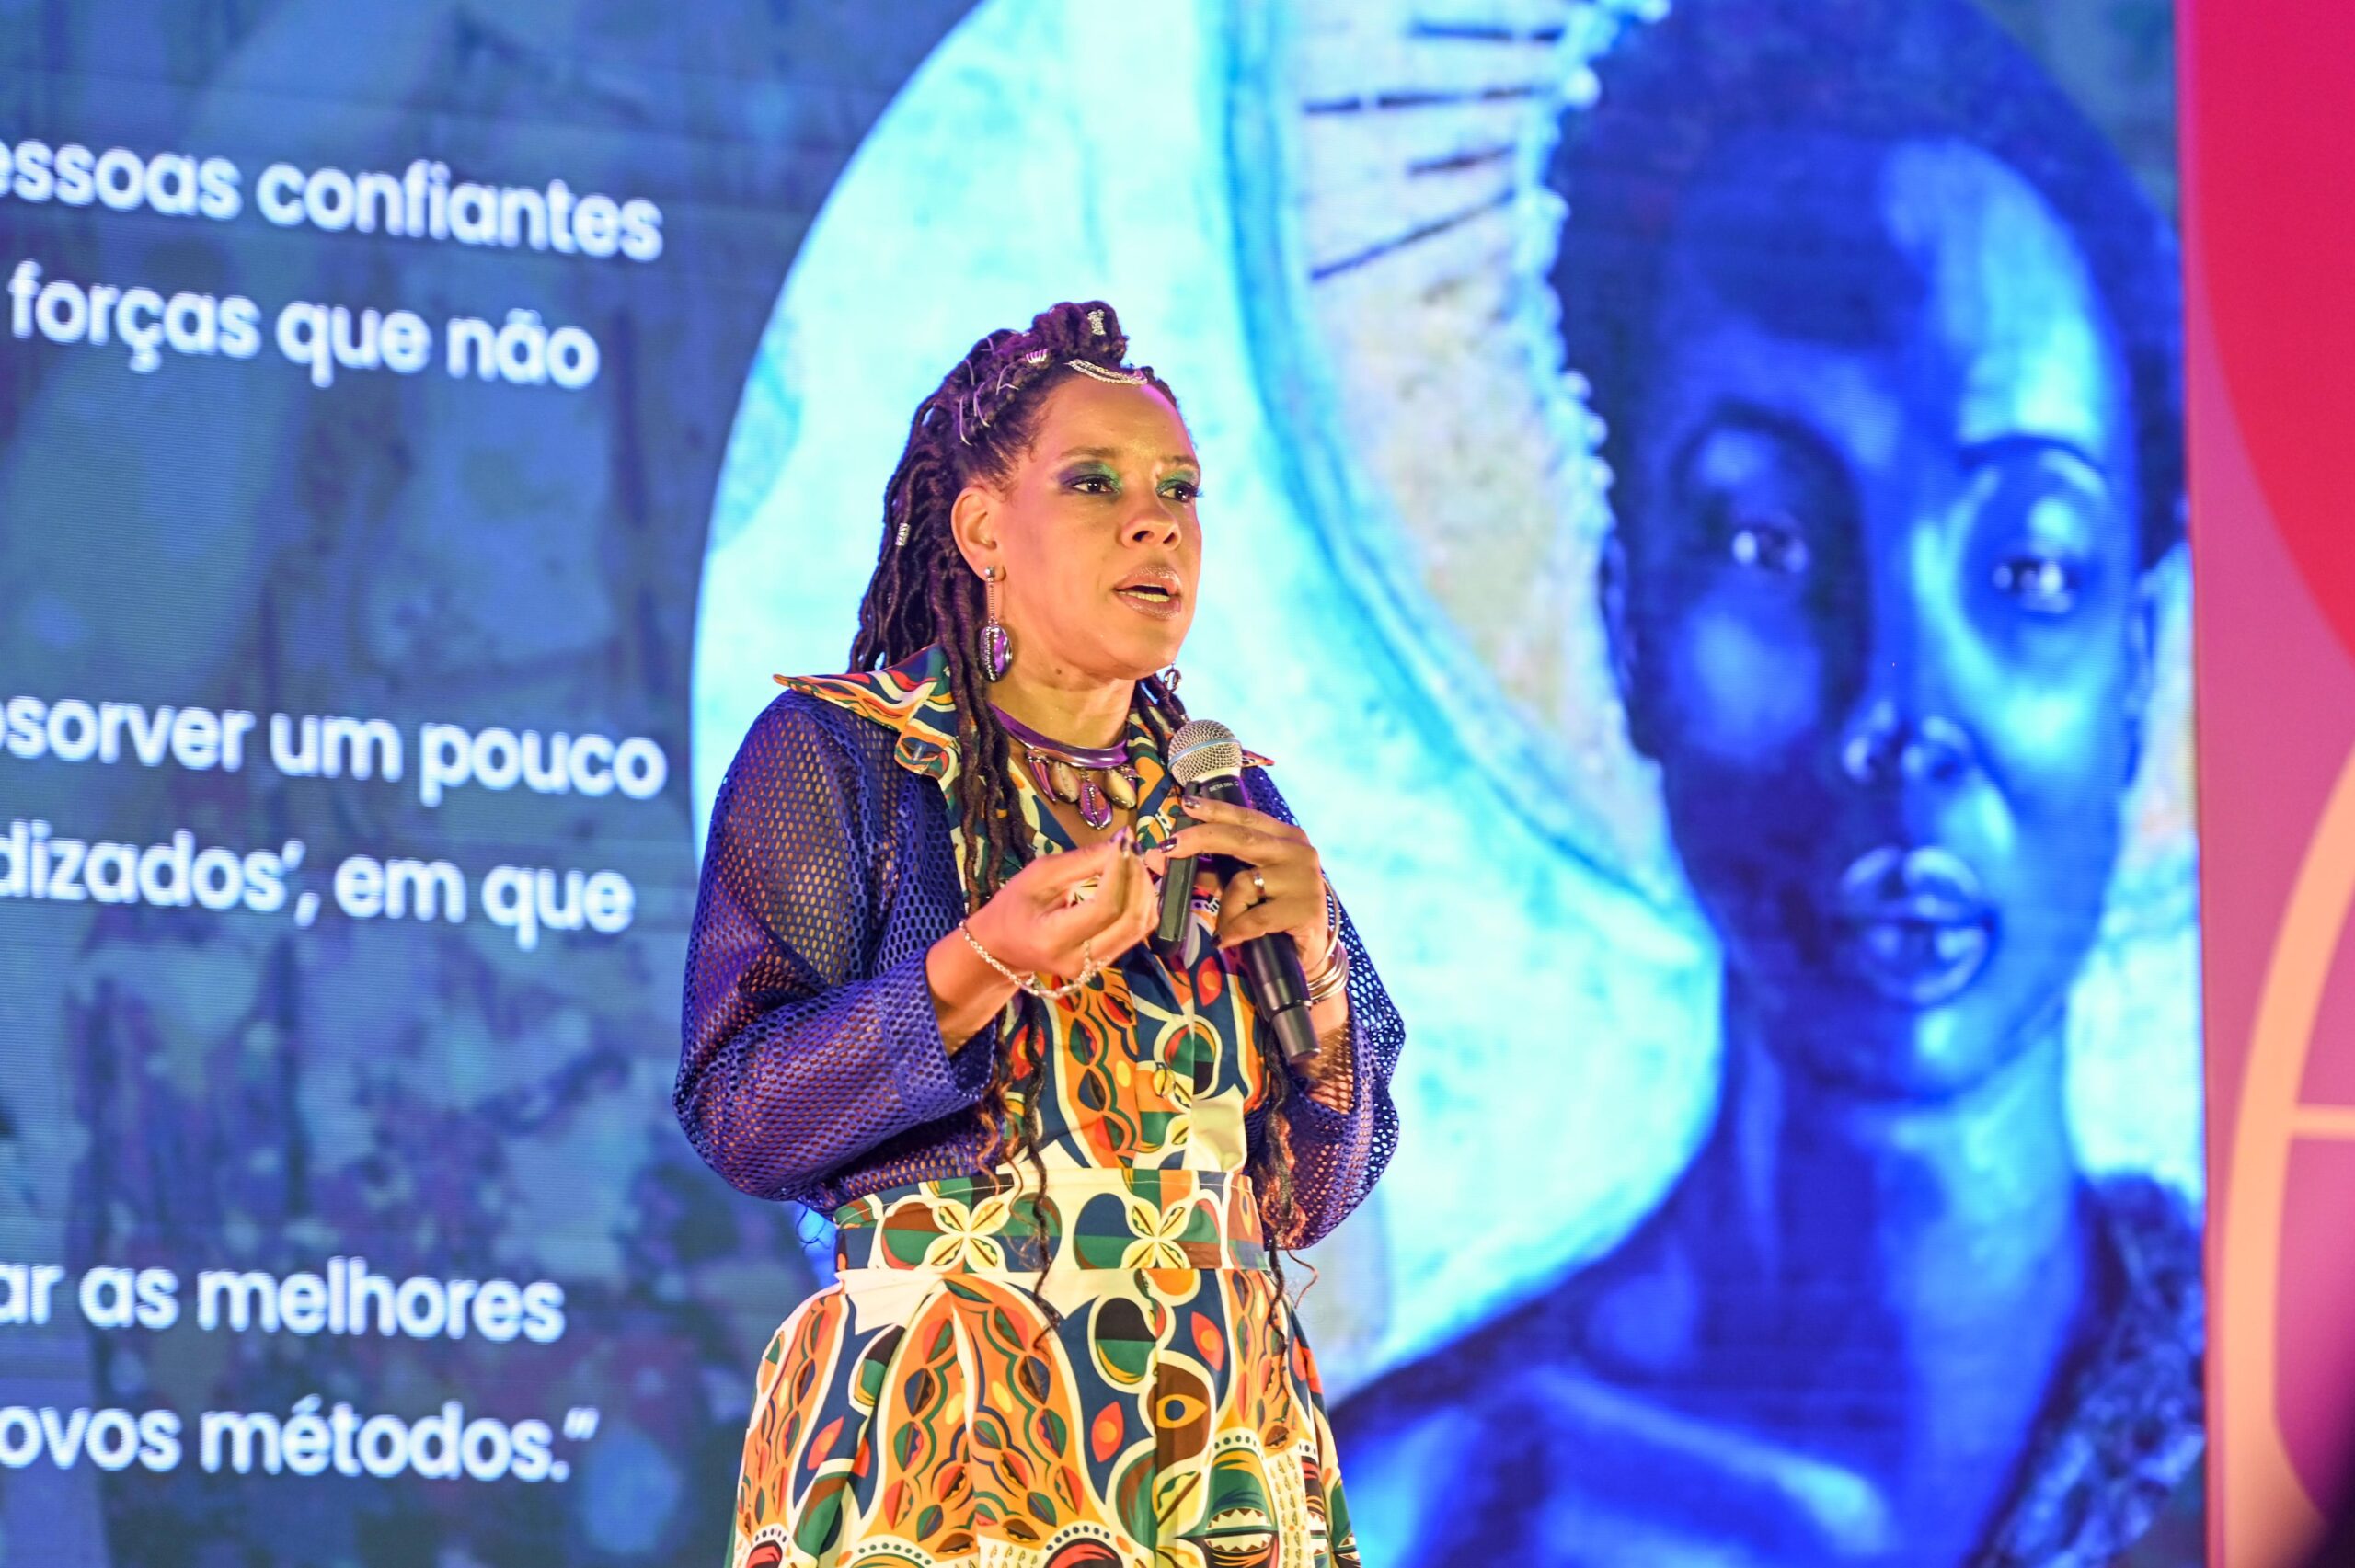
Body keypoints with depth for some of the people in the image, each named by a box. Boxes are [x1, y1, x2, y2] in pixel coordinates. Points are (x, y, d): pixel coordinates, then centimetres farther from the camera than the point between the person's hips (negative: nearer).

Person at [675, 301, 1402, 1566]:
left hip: (1226, 1445, 5)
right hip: (938, 1441, -4)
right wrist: (985, 967, -22)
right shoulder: (832, 755, -2)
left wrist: (1315, 959, -5)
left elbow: (1308, 1199, 12)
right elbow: (738, 1119, -10)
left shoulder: (1227, 803, 13)